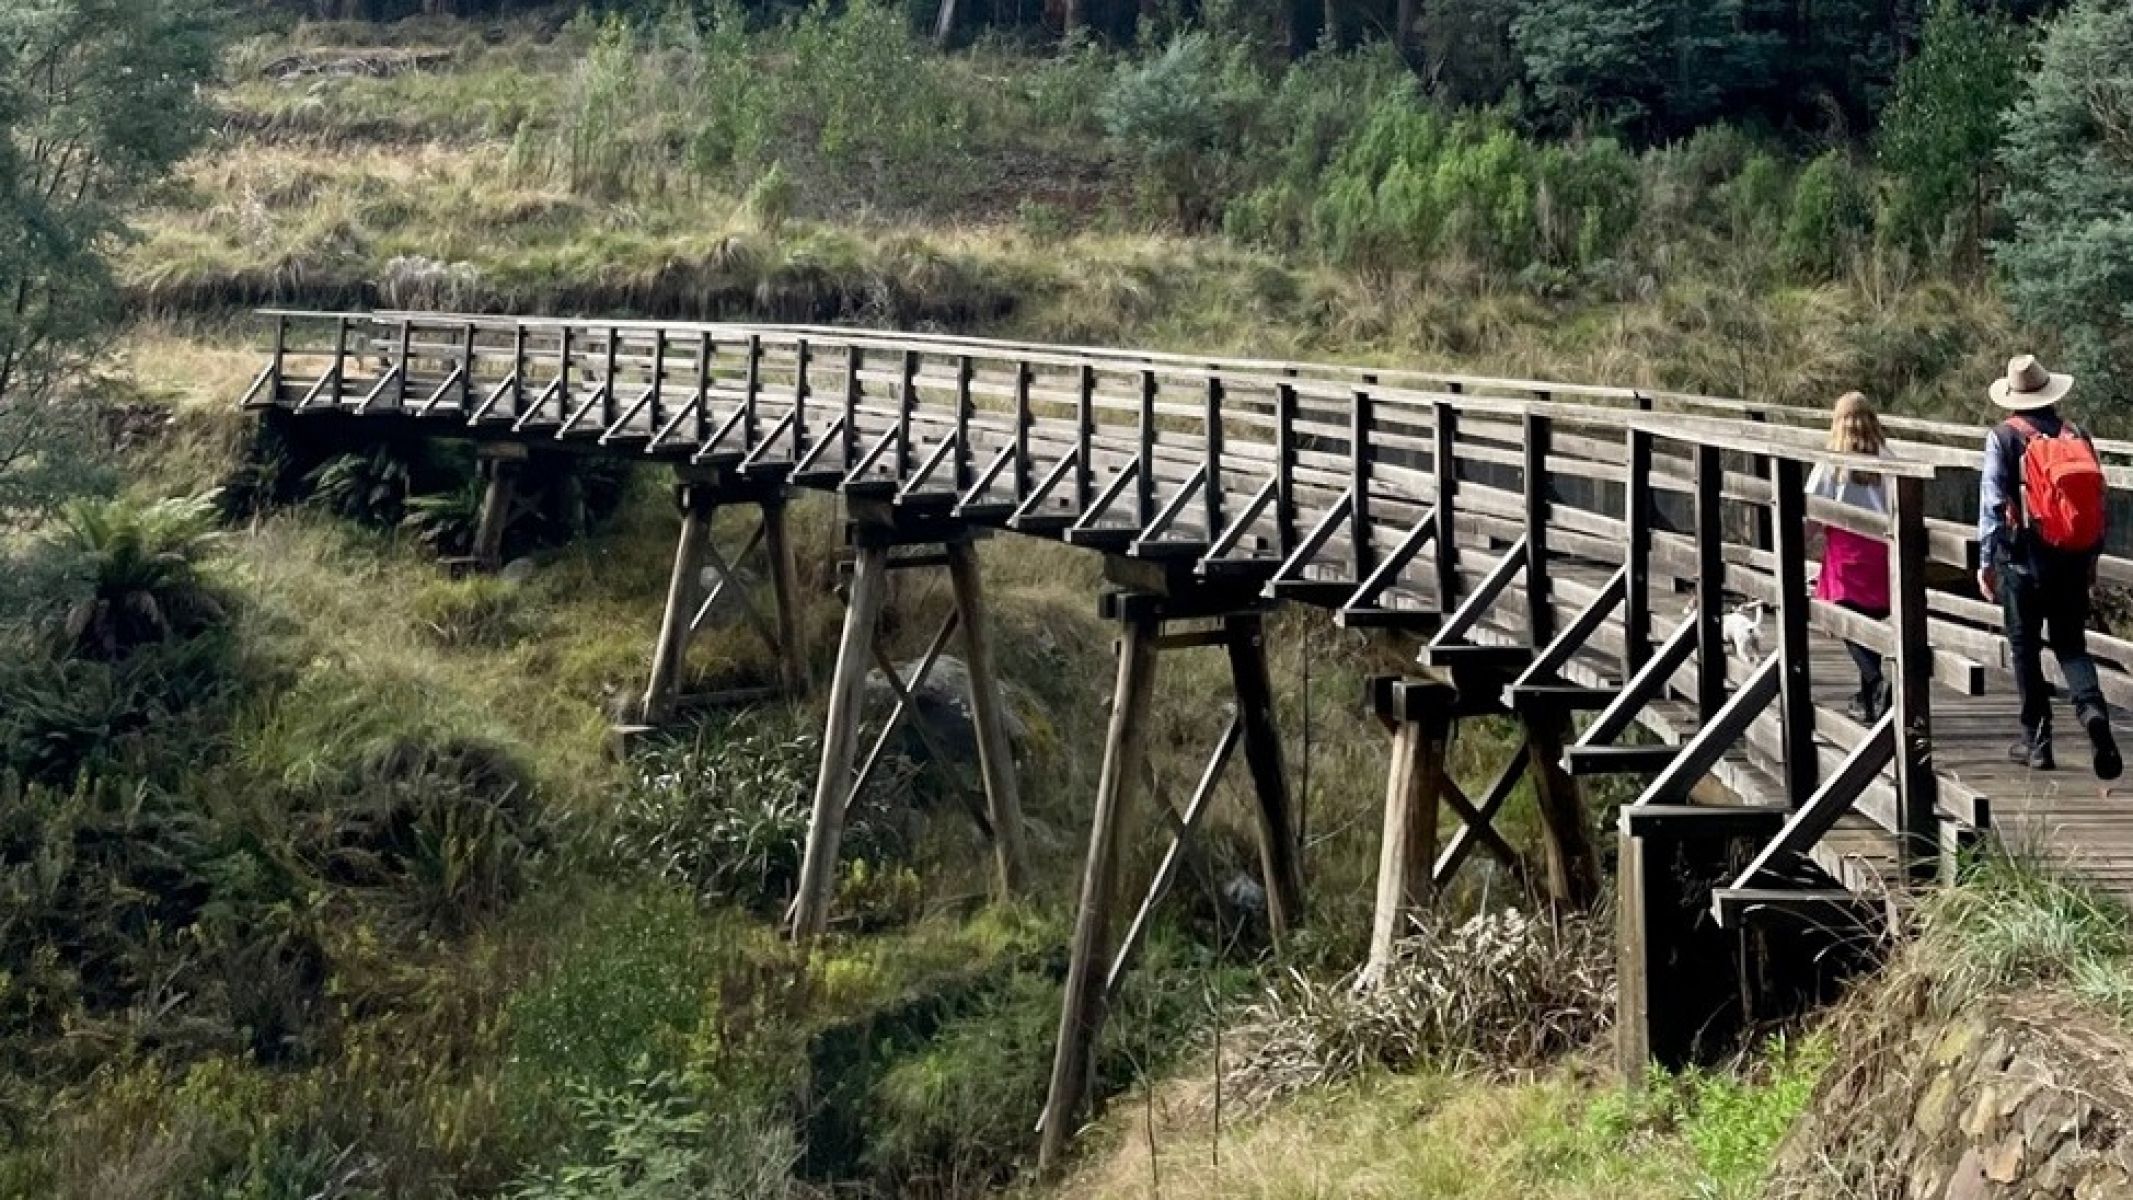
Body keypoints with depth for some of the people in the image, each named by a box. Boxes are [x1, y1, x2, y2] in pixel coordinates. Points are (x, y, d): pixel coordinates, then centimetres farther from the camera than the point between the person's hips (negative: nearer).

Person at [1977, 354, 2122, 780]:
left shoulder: (2004, 438, -7)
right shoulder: (2077, 436, 3)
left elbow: (1992, 502, -9)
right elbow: (2099, 498, 5)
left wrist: (1986, 560, -2)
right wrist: (2092, 557, 14)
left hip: (2024, 560, -3)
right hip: (2074, 559, 3)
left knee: (2025, 648, 9)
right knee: (2071, 644, 12)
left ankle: (2036, 739, 13)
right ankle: (2092, 707, -15)